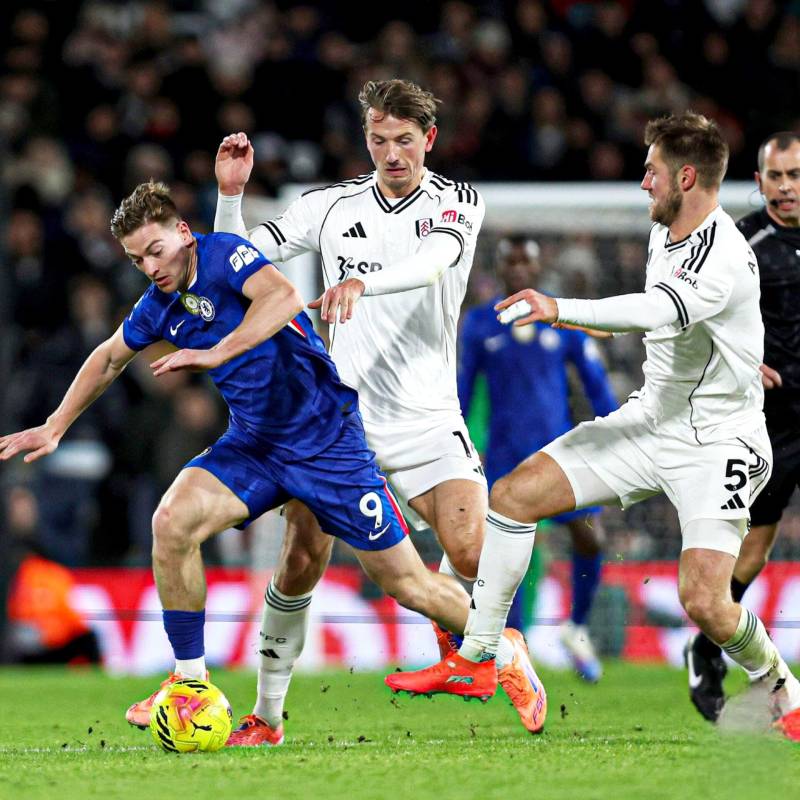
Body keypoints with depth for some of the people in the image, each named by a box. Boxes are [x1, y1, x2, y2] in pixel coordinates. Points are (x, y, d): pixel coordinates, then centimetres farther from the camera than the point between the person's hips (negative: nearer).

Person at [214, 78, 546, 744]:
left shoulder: (458, 202, 0)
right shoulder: (329, 206, 6)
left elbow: (434, 260, -22)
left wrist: (362, 282, -41)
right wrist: (230, 194, -10)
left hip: (426, 421, -1)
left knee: (471, 551, -16)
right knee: (301, 562, -6)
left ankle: (493, 647, 16)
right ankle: (266, 715, 6)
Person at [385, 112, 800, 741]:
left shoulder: (725, 258, -25)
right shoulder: (663, 232, 4)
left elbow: (656, 311, -44)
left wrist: (560, 310, -51)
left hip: (717, 441, -9)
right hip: (651, 418, 9)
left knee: (703, 601, -22)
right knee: (514, 495, -1)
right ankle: (475, 660, 10)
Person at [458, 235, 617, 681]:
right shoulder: (479, 324, 4)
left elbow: (597, 383, 5)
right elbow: (463, 388, 11)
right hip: (505, 456, 0)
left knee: (590, 540, -10)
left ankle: (578, 628, 15)